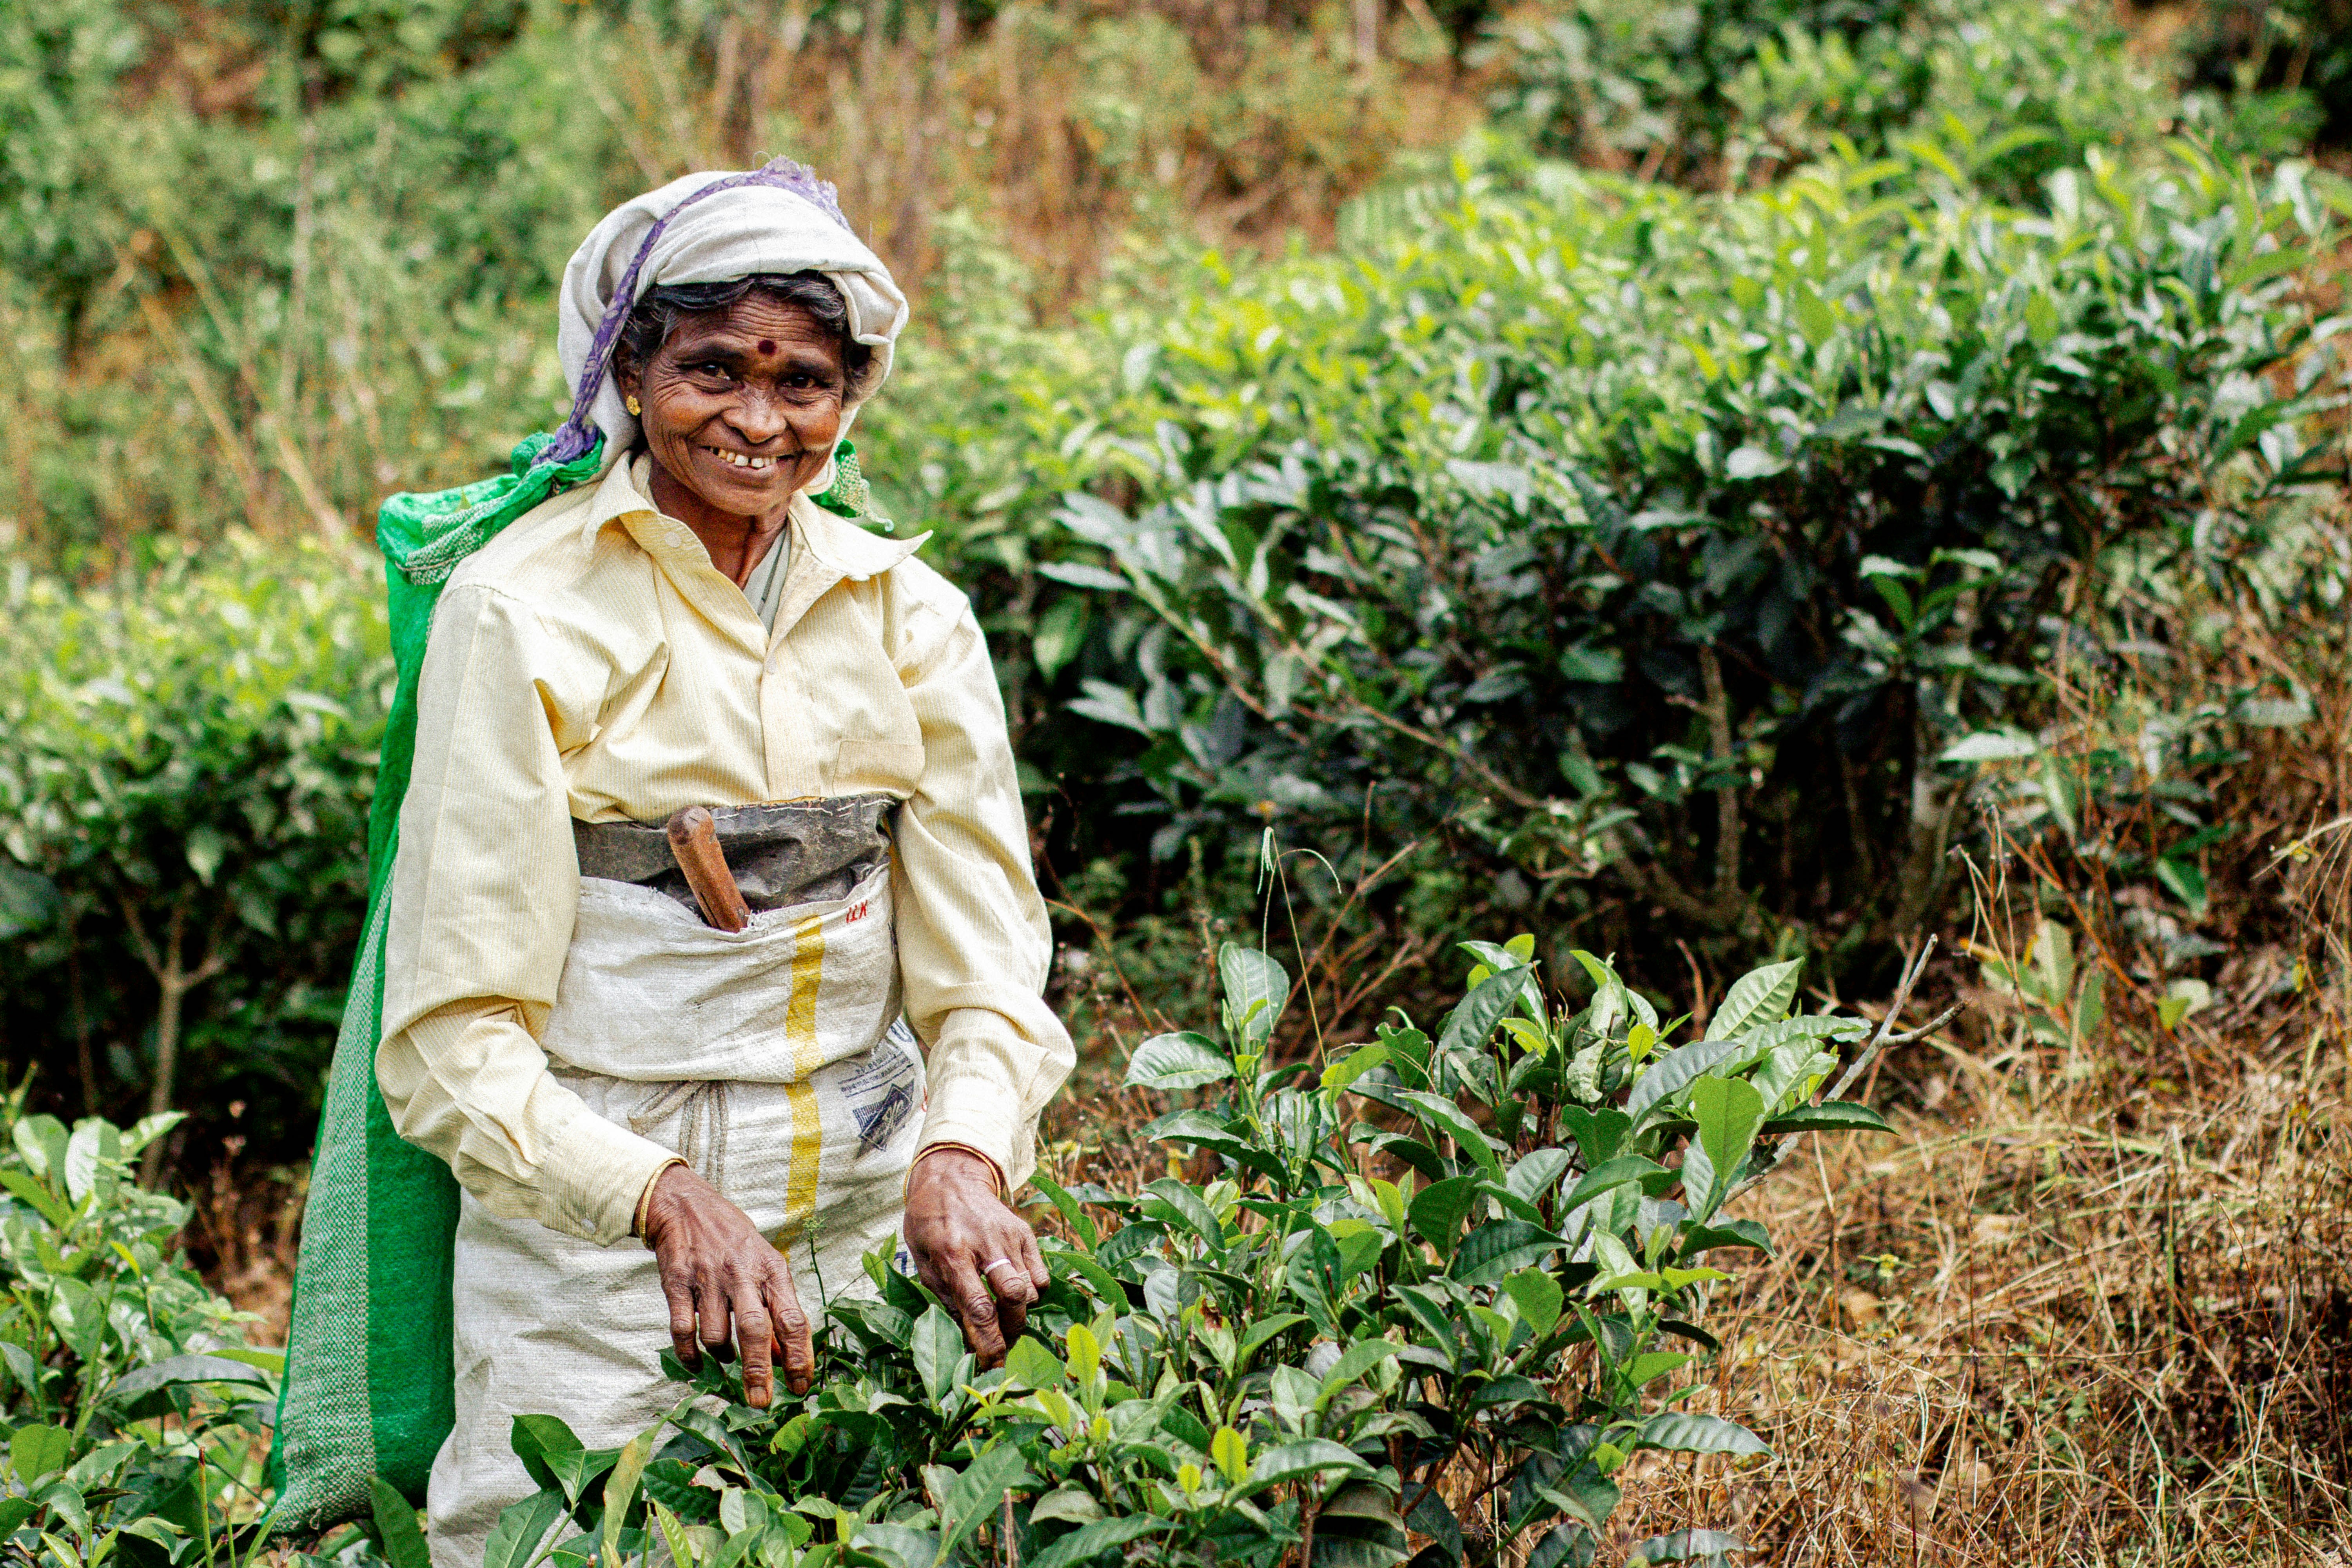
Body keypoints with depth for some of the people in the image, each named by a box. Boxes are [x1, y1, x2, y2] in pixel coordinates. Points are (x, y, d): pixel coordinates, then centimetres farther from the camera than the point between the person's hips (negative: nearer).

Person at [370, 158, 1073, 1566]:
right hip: (591, 1255, -3)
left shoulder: (911, 618, 4)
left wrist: (962, 1154, -22)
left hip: (869, 1232, 4)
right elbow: (455, 1041, -12)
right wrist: (664, 1198, -29)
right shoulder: (520, 616, -9)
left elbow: (984, 971, -1)